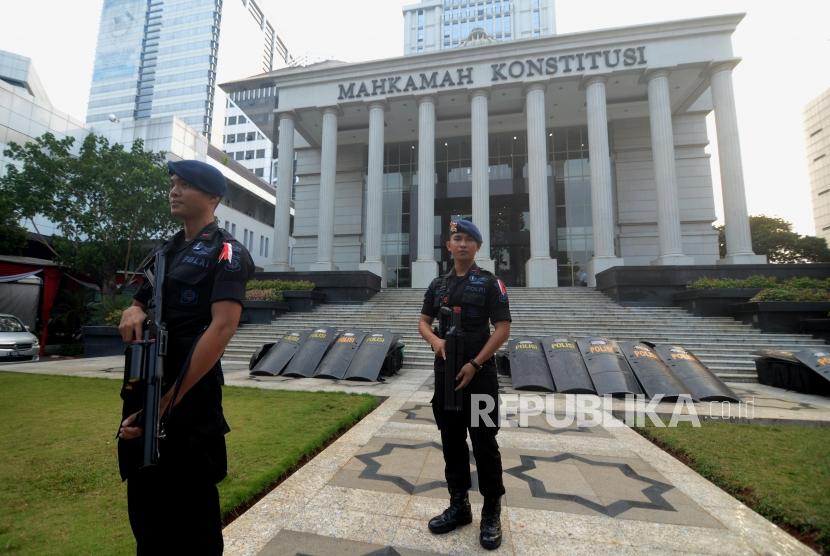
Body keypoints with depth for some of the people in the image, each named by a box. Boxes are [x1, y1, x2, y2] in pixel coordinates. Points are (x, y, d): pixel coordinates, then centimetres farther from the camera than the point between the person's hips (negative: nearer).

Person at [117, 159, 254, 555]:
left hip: (190, 399, -8)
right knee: (144, 506, 21)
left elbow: (221, 328, -20)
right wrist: (132, 312, -5)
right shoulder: (166, 249, 15)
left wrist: (168, 400, -19)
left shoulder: (226, 253, -10)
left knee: (190, 511, 7)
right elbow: (140, 303, 21)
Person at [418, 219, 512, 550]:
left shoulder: (489, 282, -4)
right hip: (445, 373, 5)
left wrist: (475, 364, -15)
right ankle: (459, 505, 31)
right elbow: (423, 322, 13)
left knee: (484, 444, 4)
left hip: (479, 374, -4)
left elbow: (503, 329, -8)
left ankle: (492, 513, 23)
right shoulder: (438, 284, 10)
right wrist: (435, 341, -10)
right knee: (451, 442, 14)